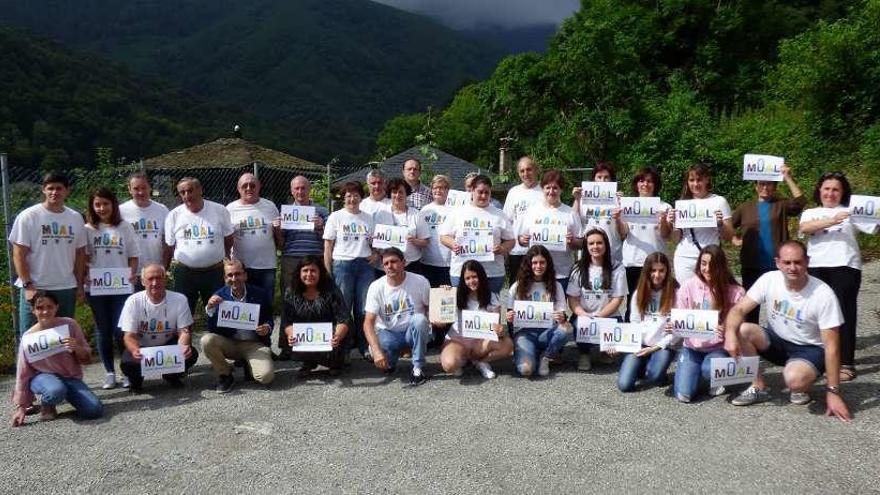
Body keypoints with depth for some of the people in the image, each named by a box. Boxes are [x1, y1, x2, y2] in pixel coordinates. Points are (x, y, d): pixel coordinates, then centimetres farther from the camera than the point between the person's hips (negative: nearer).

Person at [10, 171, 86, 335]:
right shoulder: (28, 217, -6)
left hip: (66, 289, 4)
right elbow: (18, 255, -7)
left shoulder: (76, 218, 6)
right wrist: (27, 285, -13)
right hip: (35, 289, -4)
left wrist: (80, 285, 7)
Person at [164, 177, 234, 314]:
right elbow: (169, 248, 5)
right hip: (184, 273, 1)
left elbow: (229, 242, 4)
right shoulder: (174, 215, 0)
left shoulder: (220, 211, -2)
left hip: (215, 272, 0)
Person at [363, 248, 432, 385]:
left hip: (414, 332, 0)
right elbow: (368, 322, -18)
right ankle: (390, 361, 9)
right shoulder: (376, 287, -12)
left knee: (420, 319, -34)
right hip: (388, 333, 0)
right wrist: (376, 351, -33)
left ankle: (418, 368, -18)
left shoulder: (420, 282, -12)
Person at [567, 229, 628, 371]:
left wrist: (598, 317, -15)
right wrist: (584, 316, -18)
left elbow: (617, 299, -4)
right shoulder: (579, 269, 5)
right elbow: (572, 299, 1)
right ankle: (584, 353, 3)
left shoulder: (617, 268, 1)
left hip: (608, 317, 0)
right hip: (584, 317, 0)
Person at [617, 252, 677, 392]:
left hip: (663, 344, -3)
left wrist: (656, 347, -12)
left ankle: (650, 368, 6)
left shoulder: (675, 293, -5)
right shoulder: (639, 292, 6)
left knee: (654, 377, -32)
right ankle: (642, 366, 19)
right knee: (624, 384, -14)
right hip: (640, 343, 3)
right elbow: (634, 322, 10)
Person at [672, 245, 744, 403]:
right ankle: (692, 370, 20)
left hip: (718, 347, -1)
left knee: (710, 369, -36)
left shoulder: (734, 291, -8)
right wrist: (672, 327, -21)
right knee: (684, 394, -16)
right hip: (692, 346, 1)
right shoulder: (688, 286, -5)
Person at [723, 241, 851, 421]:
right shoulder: (769, 280, -14)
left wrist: (833, 392, -21)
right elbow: (739, 309, -14)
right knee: (741, 330, -25)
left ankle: (802, 387, 5)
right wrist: (730, 334, -37)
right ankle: (759, 388, -5)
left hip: (810, 349, -4)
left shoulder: (824, 294, -22)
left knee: (794, 379, -37)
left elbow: (831, 346, -20)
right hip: (776, 341, 4)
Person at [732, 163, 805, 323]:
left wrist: (788, 178, -14)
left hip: (777, 265, -1)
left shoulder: (781, 205, 5)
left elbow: (800, 201, -13)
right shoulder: (745, 207, 10)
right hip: (751, 266, 2)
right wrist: (734, 239, 1)